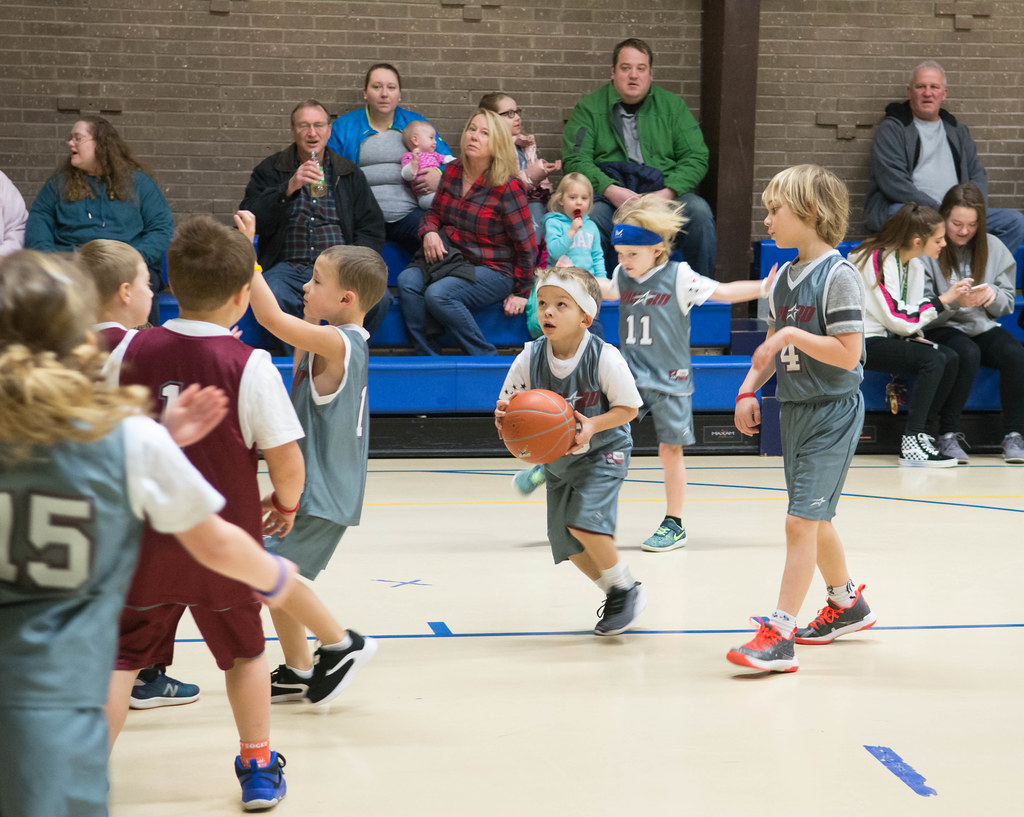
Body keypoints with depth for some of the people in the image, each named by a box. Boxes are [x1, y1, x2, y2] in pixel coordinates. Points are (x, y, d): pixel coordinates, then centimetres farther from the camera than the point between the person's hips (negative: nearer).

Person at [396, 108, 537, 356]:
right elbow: (435, 212, 21)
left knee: (438, 295, -30)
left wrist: (521, 292, -2)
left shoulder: (507, 188, -12)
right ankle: (428, 359, -18)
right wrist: (429, 232, -2)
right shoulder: (452, 171, 5)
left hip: (492, 270, -6)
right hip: (449, 259, 6)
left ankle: (487, 360, -15)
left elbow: (526, 245, -7)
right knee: (407, 281, -22)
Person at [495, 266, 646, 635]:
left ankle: (627, 589, 0)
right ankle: (616, 595, 28)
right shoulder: (529, 358, -14)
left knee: (584, 521, -24)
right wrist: (503, 416, -29)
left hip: (603, 453, -5)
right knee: (564, 538, 5)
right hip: (556, 459, 5)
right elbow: (508, 406, -5)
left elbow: (628, 407, -14)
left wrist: (593, 425, -31)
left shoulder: (605, 358, -24)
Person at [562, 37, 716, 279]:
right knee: (588, 216, -35)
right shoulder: (588, 109, 9)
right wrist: (611, 190, -19)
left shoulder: (673, 106, 16)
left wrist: (668, 192, -12)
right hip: (608, 197, -2)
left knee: (698, 211, -28)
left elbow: (696, 157, 7)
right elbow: (575, 160, -2)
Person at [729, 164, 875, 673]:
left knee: (802, 519, -12)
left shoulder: (838, 277, -16)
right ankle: (846, 603, 38)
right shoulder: (784, 278, 9)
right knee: (815, 518, 19)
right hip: (795, 408, 9)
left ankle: (780, 633, -13)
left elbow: (848, 353, -22)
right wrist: (748, 390, 6)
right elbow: (772, 346, 18)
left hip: (833, 412, -9)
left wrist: (793, 335, -21)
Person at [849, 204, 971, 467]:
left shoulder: (914, 264, 8)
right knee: (933, 359, -25)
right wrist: (941, 300, -18)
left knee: (949, 358, -11)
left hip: (888, 337, 9)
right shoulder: (878, 260, -19)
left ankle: (922, 433, -5)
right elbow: (897, 319, -21)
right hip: (860, 343, -8)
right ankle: (911, 444, -24)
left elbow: (911, 316, 13)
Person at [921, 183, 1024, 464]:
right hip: (942, 329, -4)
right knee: (967, 353, -36)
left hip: (984, 328, 4)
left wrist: (993, 295, -13)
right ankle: (948, 435, -25)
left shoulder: (994, 248, 8)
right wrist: (952, 301, -27)